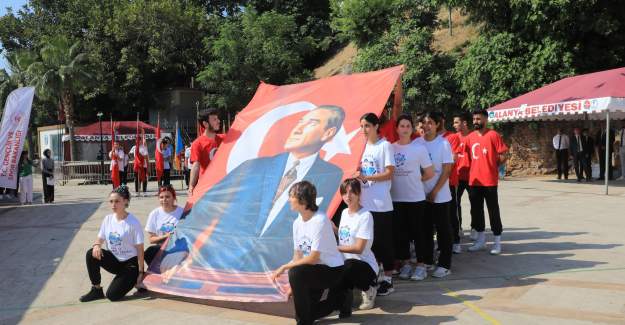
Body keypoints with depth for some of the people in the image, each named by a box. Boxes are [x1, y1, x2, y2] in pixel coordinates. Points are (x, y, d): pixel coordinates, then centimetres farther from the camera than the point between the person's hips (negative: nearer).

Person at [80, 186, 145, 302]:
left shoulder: (133, 222, -17)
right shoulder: (108, 219, -1)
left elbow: (140, 249, -14)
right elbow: (100, 239, 7)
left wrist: (140, 273, -14)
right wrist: (96, 245, -19)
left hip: (130, 263, -5)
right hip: (114, 260, 5)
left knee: (112, 295, -16)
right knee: (91, 254, -21)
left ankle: (134, 280, 14)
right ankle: (96, 290, -5)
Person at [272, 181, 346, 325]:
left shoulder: (320, 221, -25)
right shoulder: (297, 223, -1)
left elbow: (313, 258, -24)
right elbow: (297, 256, 3)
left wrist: (285, 267, -18)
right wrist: (293, 286, -2)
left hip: (332, 270, -8)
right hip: (315, 270, 8)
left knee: (296, 273, -30)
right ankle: (339, 299, 28)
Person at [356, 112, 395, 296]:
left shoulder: (385, 146, -6)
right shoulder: (363, 146, 12)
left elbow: (389, 173, -12)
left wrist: (366, 177, -18)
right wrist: (357, 173, -1)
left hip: (381, 204, -6)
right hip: (364, 203, 6)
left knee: (384, 241, 1)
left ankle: (388, 279, 11)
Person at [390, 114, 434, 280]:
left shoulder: (419, 148, -5)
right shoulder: (391, 148, 3)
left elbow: (430, 173, -2)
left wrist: (416, 180, 6)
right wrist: (400, 181, 1)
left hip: (415, 198, -3)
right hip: (396, 198, 3)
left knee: (417, 232, 4)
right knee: (400, 232, 9)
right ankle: (405, 263, 22)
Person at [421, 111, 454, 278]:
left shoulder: (443, 143, -7)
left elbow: (447, 170, -9)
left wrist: (434, 192, -12)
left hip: (440, 195, -4)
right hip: (422, 194, 4)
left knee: (443, 230, 4)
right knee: (425, 229, 12)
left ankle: (445, 265, 12)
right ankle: (427, 261, 24)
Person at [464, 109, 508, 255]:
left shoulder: (493, 135, -7)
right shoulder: (470, 137, 7)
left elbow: (503, 157, -8)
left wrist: (491, 166, 1)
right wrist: (478, 167, 5)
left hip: (490, 180, -5)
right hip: (474, 180, 5)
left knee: (493, 211, 2)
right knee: (476, 210, 12)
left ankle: (497, 241, 12)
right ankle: (481, 239, 25)